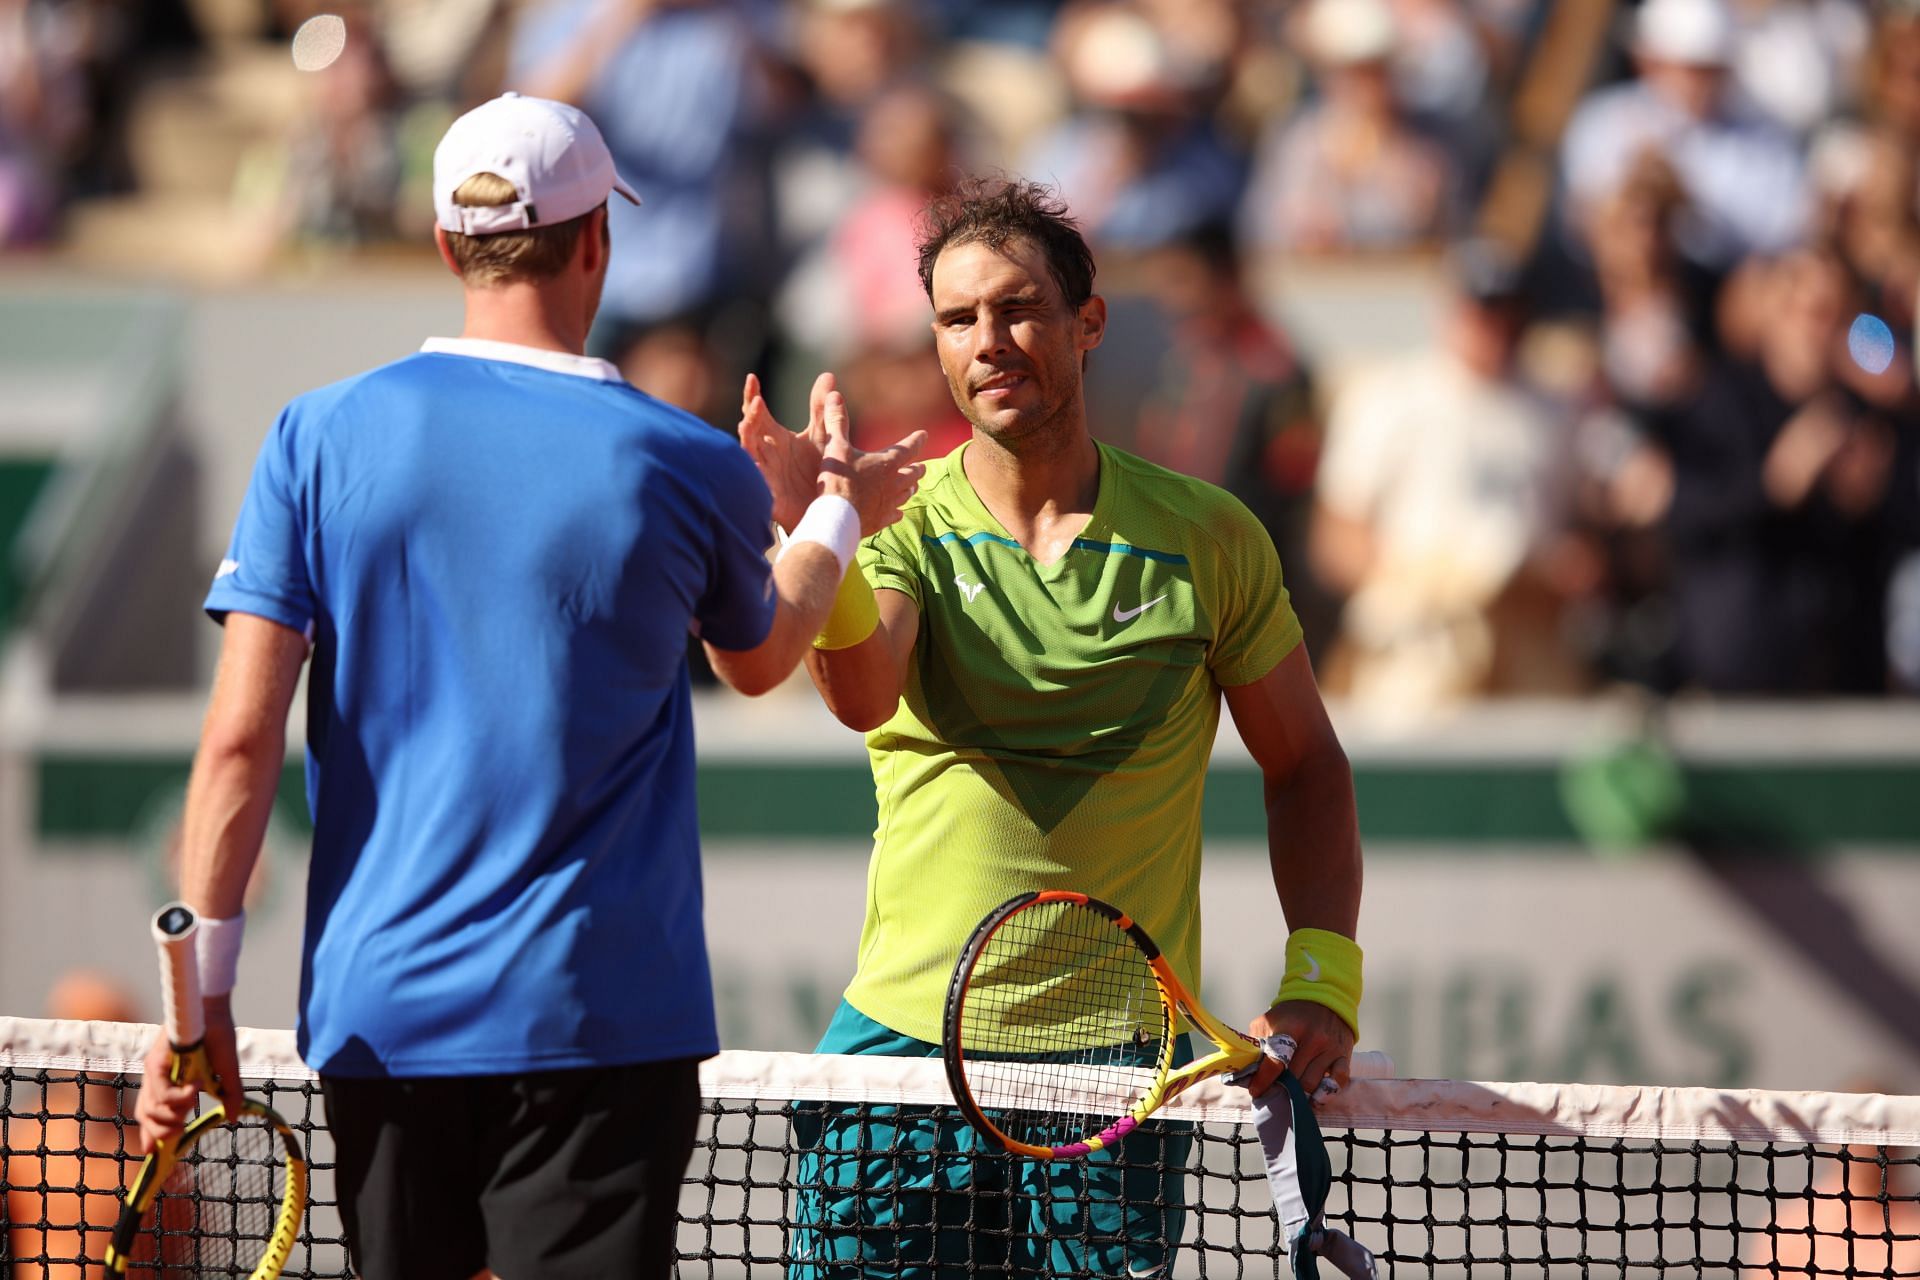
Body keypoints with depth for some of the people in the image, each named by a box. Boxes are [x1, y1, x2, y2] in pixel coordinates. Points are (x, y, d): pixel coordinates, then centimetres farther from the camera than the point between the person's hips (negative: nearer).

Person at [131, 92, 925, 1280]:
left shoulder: (322, 438, -1)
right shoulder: (688, 469, -4)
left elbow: (241, 737, -5)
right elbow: (758, 656, 20)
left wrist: (201, 984, 0)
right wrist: (839, 515, 39)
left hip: (377, 1008, 3)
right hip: (595, 1018, -3)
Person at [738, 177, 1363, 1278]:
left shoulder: (1209, 539, 3)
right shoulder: (904, 523, 0)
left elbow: (1306, 765, 12)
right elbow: (864, 694, -21)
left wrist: (1321, 979, 0)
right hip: (907, 1035, 0)